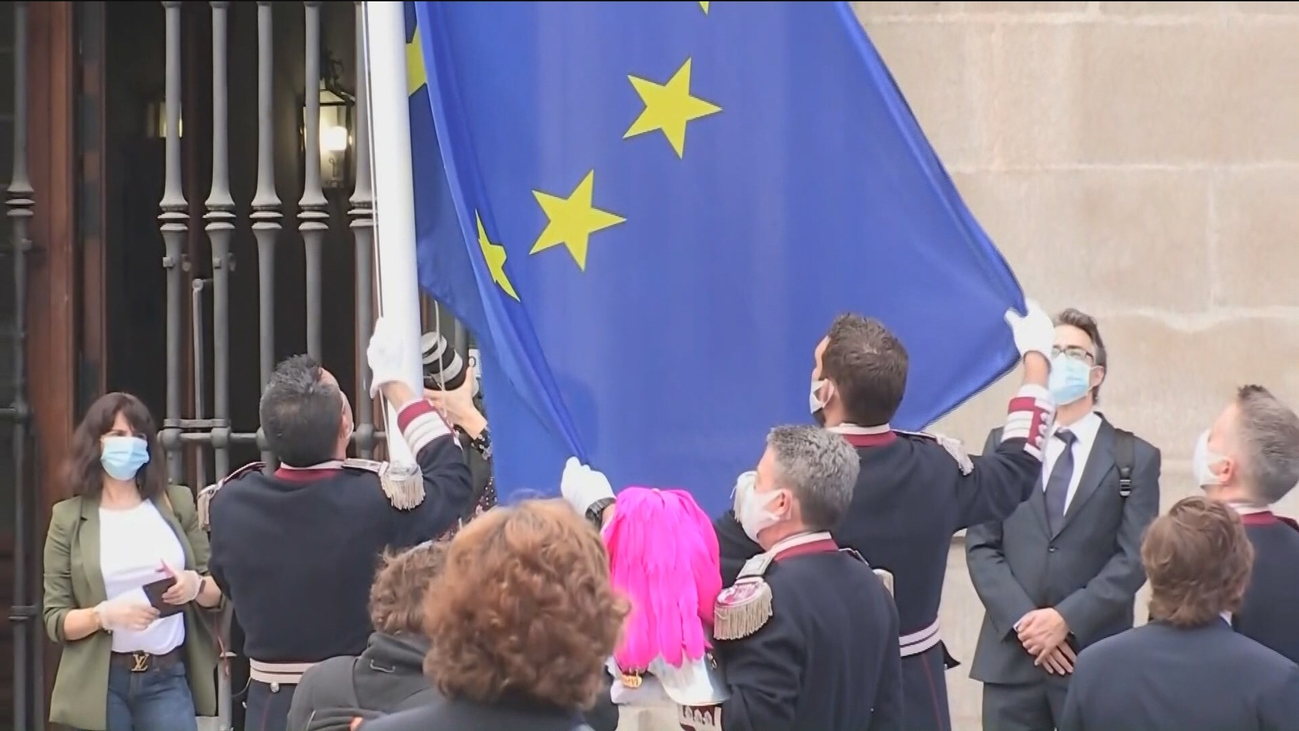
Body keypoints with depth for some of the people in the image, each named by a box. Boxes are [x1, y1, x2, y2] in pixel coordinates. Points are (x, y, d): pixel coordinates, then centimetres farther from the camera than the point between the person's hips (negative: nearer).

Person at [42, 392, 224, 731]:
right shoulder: (69, 518, 1)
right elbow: (55, 620, -1)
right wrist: (104, 614, -20)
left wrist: (196, 585, -12)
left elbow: (217, 591, 11)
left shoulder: (177, 503, 7)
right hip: (101, 684, -2)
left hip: (168, 678, 2)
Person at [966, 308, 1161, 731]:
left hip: (1095, 657, -2)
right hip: (1011, 652, 2)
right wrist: (1022, 619, -9)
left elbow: (1134, 557, -4)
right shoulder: (1004, 445, 11)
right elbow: (981, 545, 5)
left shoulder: (1135, 458, 5)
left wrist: (1067, 618, -14)